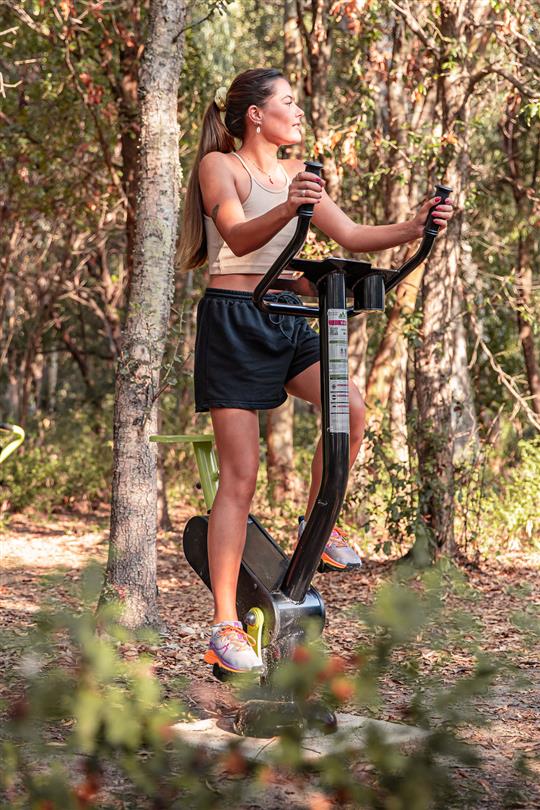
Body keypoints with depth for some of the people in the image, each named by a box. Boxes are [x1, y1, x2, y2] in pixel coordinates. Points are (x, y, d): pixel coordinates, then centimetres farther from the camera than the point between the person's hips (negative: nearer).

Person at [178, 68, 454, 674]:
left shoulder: (294, 175, 16)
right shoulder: (218, 165, -5)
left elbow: (351, 236, 9)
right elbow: (239, 238, -22)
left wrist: (414, 228, -8)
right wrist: (288, 209, -42)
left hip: (284, 319, 6)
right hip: (233, 319, -6)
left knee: (349, 405, -20)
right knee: (240, 476, -9)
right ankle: (224, 628, -6)